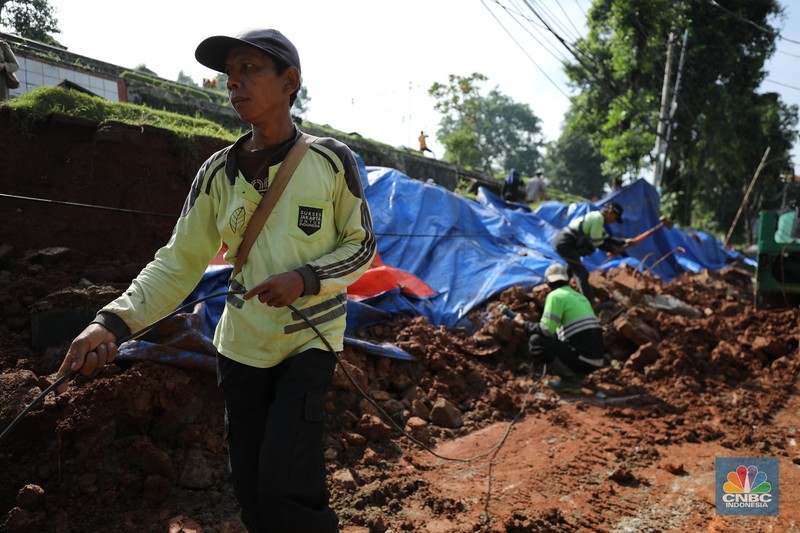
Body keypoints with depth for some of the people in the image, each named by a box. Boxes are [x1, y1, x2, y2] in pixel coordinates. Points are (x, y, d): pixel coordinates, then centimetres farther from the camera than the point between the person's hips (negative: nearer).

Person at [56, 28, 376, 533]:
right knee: (250, 490, 11)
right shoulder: (218, 172, -1)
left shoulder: (331, 160, -9)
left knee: (284, 489, -11)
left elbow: (361, 244, -1)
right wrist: (113, 321, -16)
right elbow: (179, 262, -2)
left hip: (310, 341, -3)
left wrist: (305, 279, -19)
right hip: (241, 345, 4)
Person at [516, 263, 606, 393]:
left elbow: (546, 330, -13)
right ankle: (577, 375, 9)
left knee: (536, 342, -7)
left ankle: (571, 378, -9)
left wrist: (524, 324, 4)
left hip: (583, 360, -8)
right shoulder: (580, 297, 19)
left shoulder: (555, 296, -6)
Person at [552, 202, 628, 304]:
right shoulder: (598, 218, -14)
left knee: (572, 267, 32)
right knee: (582, 274, -8)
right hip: (565, 245, -11)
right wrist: (613, 249, -4)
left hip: (561, 242, 11)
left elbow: (607, 239, 19)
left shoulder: (595, 217, 17)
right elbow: (596, 243, -14)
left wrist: (623, 242, 11)